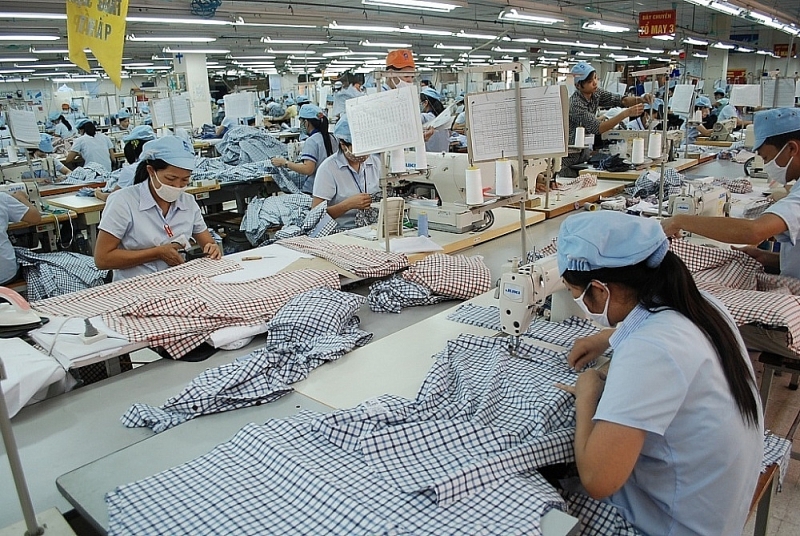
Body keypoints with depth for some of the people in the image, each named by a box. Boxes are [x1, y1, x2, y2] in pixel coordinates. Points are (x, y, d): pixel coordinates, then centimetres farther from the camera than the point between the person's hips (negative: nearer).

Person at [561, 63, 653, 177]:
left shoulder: (595, 93, -1)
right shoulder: (575, 104, -25)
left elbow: (620, 100, -5)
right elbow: (597, 128, -32)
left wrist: (640, 99, -25)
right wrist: (627, 113, -37)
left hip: (583, 155, 7)